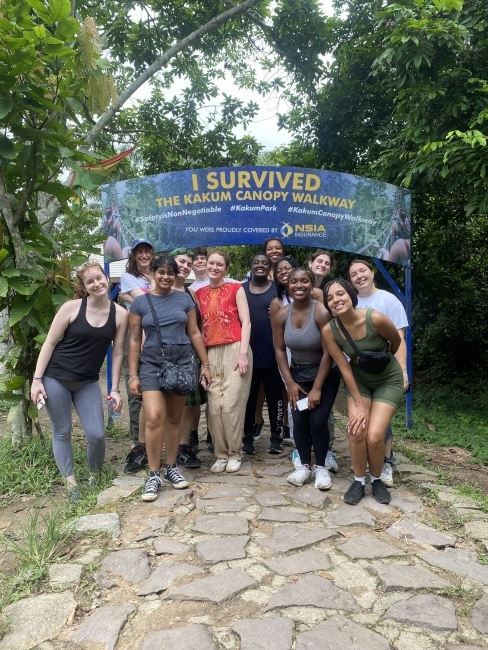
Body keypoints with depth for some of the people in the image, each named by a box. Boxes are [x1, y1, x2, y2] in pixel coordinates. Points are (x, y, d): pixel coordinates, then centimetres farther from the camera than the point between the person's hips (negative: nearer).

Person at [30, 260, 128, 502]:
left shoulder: (120, 314, -5)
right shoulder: (71, 307, -10)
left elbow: (117, 353, 1)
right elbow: (49, 343, -6)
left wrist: (115, 389, 0)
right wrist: (37, 379, -10)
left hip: (88, 383, 2)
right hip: (56, 377, -1)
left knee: (97, 434, -3)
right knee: (62, 432, 7)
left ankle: (94, 476, 25)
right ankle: (71, 483, 22)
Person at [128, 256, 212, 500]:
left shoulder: (184, 299, 6)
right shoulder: (140, 302, 3)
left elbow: (194, 333, 8)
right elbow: (135, 340, 3)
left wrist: (205, 364, 6)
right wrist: (133, 375, -1)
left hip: (182, 360, 2)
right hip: (151, 361, -1)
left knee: (174, 418, 9)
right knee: (154, 417, -14)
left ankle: (171, 468, 25)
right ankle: (154, 475, 1)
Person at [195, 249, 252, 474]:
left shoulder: (235, 289, 5)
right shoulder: (200, 293, 16)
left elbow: (246, 322, -1)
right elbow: (199, 326, 14)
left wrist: (243, 353, -11)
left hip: (234, 350, -3)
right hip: (210, 353, 4)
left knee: (231, 404, -6)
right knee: (214, 406, 1)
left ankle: (235, 453, 11)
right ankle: (221, 454, 16)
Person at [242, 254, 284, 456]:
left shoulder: (278, 289, 4)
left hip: (272, 353, -1)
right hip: (248, 353, 1)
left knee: (274, 396, 8)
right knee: (248, 398, 8)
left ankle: (276, 437, 19)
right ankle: (247, 438, 20)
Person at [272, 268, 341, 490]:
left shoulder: (322, 312, -24)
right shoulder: (281, 315, -11)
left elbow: (328, 353, -21)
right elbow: (279, 350, -3)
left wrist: (317, 388, -18)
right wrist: (290, 383, -6)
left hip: (325, 374, -3)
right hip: (298, 373, 4)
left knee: (317, 420, -9)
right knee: (299, 421, -1)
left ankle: (321, 467, 13)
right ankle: (305, 465, 19)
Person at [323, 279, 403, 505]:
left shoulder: (375, 318, -29)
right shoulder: (329, 330, -20)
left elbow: (396, 342, -7)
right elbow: (345, 369, -13)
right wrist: (358, 404, -13)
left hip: (388, 380, -2)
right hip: (358, 380, 2)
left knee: (374, 435, -13)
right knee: (356, 431, -14)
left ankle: (376, 480, 15)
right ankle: (359, 481, 11)